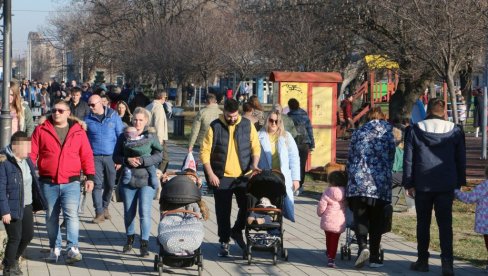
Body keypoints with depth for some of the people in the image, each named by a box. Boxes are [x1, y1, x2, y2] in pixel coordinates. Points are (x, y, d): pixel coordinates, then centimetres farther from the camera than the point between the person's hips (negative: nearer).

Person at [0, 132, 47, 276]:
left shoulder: (27, 160, 8)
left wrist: (37, 203, 17)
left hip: (27, 206, 8)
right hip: (13, 208, -8)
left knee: (28, 235, 13)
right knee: (15, 237, -2)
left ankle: (12, 260, 34)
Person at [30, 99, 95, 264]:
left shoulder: (78, 131, 5)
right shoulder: (41, 130, 4)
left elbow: (86, 155, 6)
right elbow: (32, 153, 3)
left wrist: (89, 176, 1)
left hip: (71, 182, -1)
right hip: (48, 183, 1)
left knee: (71, 213, -15)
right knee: (51, 217, 9)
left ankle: (73, 248, -15)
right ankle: (55, 248, 21)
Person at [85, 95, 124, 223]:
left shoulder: (113, 116, 0)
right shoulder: (88, 119, 4)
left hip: (111, 156, 0)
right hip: (95, 157, 0)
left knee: (110, 185, 8)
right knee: (97, 185, -7)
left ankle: (105, 207, 29)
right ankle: (99, 213, -3)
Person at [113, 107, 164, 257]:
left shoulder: (151, 137, 0)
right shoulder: (124, 137, 5)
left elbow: (158, 156, -10)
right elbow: (116, 157, 3)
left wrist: (142, 161, -23)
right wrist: (127, 160, -17)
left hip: (146, 181, -2)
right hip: (128, 181, 2)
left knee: (145, 212, -8)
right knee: (128, 213, 13)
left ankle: (145, 243, -2)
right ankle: (130, 239, 32)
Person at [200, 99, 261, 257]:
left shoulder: (247, 125, 3)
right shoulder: (215, 127, -3)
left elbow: (256, 147, 7)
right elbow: (205, 151, -3)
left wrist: (254, 164, -9)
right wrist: (210, 174, -10)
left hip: (243, 177, 2)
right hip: (221, 178, -1)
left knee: (247, 207, 2)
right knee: (223, 212, 4)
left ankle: (237, 231, 27)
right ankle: (224, 242, 16)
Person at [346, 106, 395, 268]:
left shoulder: (359, 132, 10)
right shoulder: (389, 132, 7)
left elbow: (350, 158, 11)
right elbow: (391, 158, 10)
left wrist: (350, 177, 20)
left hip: (358, 182, 0)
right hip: (380, 183, 0)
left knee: (360, 217, 4)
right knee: (376, 220, 8)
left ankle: (363, 246, -21)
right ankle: (374, 257, 8)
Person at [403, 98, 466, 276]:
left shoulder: (415, 130, 0)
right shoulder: (455, 131, 3)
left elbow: (408, 159, 0)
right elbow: (461, 160, 7)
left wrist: (409, 184, 4)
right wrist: (459, 184, 13)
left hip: (423, 185, 0)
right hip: (446, 186, 0)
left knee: (423, 223, 11)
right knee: (445, 224, 2)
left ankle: (422, 261, 16)